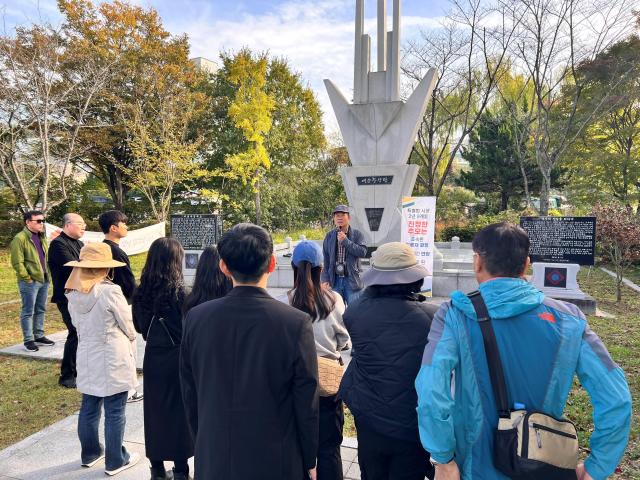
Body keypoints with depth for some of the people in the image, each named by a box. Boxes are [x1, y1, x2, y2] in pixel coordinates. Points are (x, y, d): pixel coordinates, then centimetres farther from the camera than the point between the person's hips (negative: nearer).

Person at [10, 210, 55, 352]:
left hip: (44, 280, 8)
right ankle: (28, 340, 11)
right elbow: (17, 263, -15)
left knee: (40, 310, 15)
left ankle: (39, 336, 26)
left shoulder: (42, 237, 14)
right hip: (30, 282, -8)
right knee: (28, 312, 2)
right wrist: (27, 279, -14)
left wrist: (48, 273, 12)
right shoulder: (20, 238, -12)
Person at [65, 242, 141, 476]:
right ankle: (115, 461, 20)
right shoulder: (110, 291, -21)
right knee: (114, 413, 7)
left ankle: (90, 453, 38)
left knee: (89, 409, 20)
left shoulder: (73, 293, -1)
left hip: (87, 360, 7)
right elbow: (129, 328, -12)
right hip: (112, 362, -7)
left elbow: (77, 324, 10)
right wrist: (129, 341, 9)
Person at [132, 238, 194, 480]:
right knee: (178, 411, 8)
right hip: (177, 357, -4)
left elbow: (139, 326, 8)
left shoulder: (141, 292, -3)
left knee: (154, 410, 16)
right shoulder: (179, 291, -18)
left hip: (153, 356, 5)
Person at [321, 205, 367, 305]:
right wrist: (325, 279, 0)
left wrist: (345, 241, -16)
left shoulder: (357, 234, 0)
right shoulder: (329, 236, 6)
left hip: (352, 280, -2)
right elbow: (325, 260, 5)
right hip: (335, 280, 2)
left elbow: (363, 252, -14)